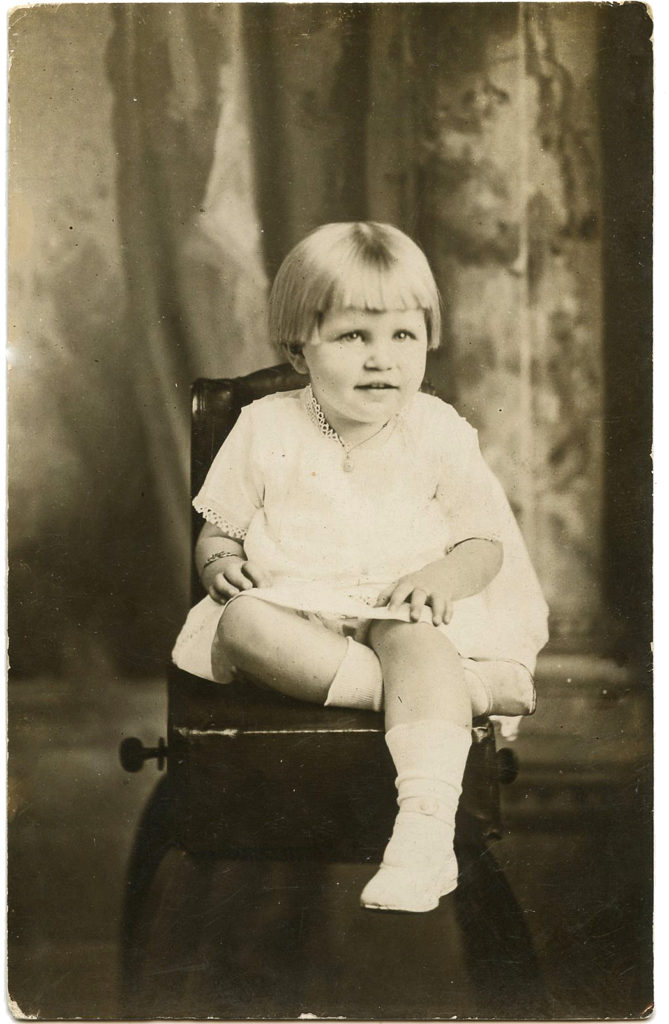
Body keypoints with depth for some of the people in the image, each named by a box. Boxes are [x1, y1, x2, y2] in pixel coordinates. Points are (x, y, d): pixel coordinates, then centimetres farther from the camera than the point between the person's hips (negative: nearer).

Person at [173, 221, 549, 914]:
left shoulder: (439, 433, 4)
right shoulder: (267, 429, 5)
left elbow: (486, 543, 5)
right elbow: (217, 530, 13)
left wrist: (445, 577, -18)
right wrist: (220, 562, -12)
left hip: (407, 613, -1)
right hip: (295, 610, 1)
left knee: (416, 644, -36)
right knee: (243, 622, -33)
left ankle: (427, 830, -48)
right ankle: (433, 696, -32)